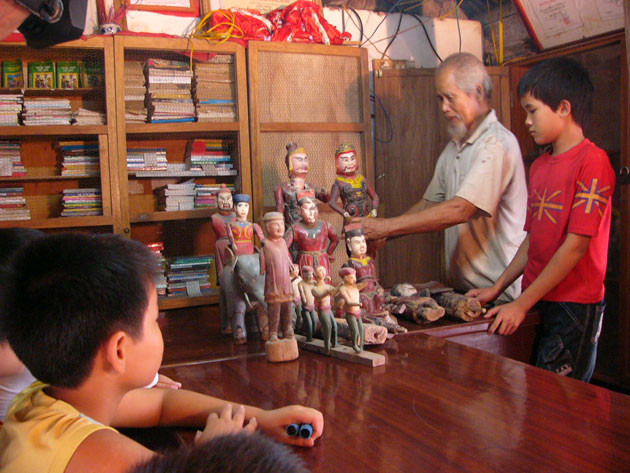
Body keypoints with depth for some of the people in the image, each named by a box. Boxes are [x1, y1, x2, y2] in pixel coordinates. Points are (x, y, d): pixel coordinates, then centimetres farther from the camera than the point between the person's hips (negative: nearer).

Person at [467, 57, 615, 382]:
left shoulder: (591, 161, -12)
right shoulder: (539, 167, 14)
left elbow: (576, 245, -17)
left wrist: (521, 303, -16)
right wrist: (497, 288, 10)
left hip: (574, 306, -7)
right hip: (537, 304, 7)